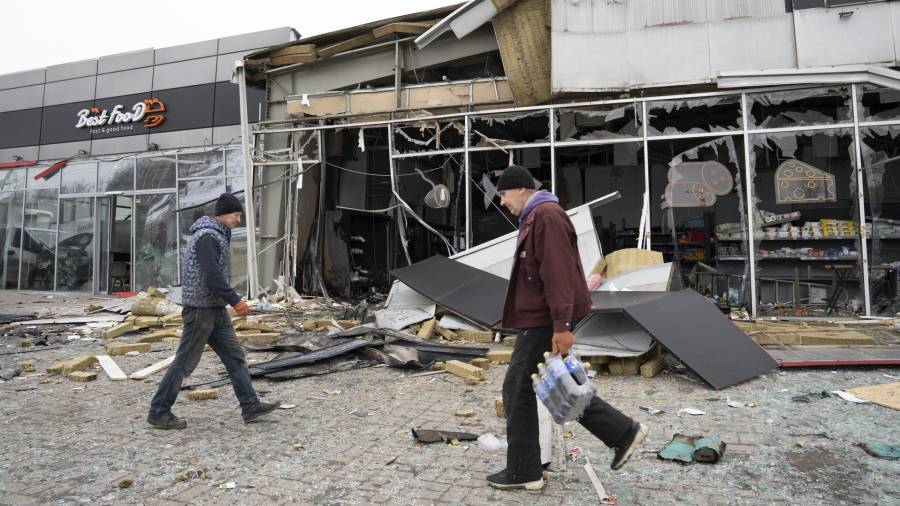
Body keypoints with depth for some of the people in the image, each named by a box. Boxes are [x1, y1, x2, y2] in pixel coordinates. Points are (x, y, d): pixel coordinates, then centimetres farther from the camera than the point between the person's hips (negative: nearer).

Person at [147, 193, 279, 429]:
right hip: (200, 309, -10)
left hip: (215, 308, 10)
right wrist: (236, 300, -20)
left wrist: (230, 300, 18)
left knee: (235, 356, 8)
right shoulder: (207, 236, -17)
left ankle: (250, 406, 11)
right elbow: (212, 277, -26)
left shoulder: (217, 235, 15)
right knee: (185, 362, 1)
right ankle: (158, 412, 15)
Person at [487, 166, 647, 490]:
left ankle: (523, 472, 13)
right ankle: (623, 432, 22)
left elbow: (558, 274, -23)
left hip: (545, 323, -10)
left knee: (518, 389, -1)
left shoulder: (547, 216, -15)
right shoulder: (535, 217, 18)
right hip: (541, 320, 10)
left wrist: (561, 326, -25)